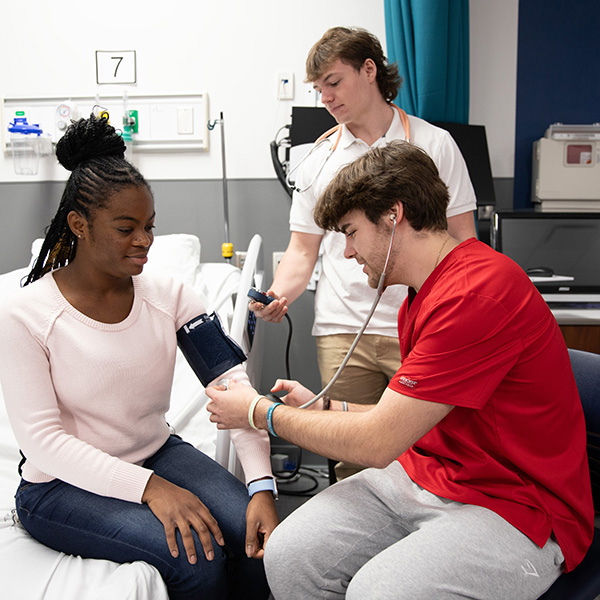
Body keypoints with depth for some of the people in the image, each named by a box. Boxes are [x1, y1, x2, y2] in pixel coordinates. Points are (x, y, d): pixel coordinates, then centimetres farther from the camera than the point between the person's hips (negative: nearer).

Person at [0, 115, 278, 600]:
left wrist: (262, 484, -26)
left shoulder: (169, 296, -3)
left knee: (257, 537, -18)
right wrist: (149, 487, -28)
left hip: (157, 452, 4)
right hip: (64, 485, -4)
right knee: (198, 555, -25)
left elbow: (233, 383, -13)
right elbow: (42, 440, -18)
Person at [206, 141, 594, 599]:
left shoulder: (480, 292, -24)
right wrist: (321, 406, 9)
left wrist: (261, 413, -8)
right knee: (287, 555, -11)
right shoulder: (422, 293, 9)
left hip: (514, 507, -8)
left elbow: (377, 443, -21)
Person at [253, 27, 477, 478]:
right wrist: (279, 295, -7)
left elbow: (461, 238, 4)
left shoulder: (434, 144, 5)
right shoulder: (318, 161, 12)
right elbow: (303, 250, 13)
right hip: (343, 330, 2)